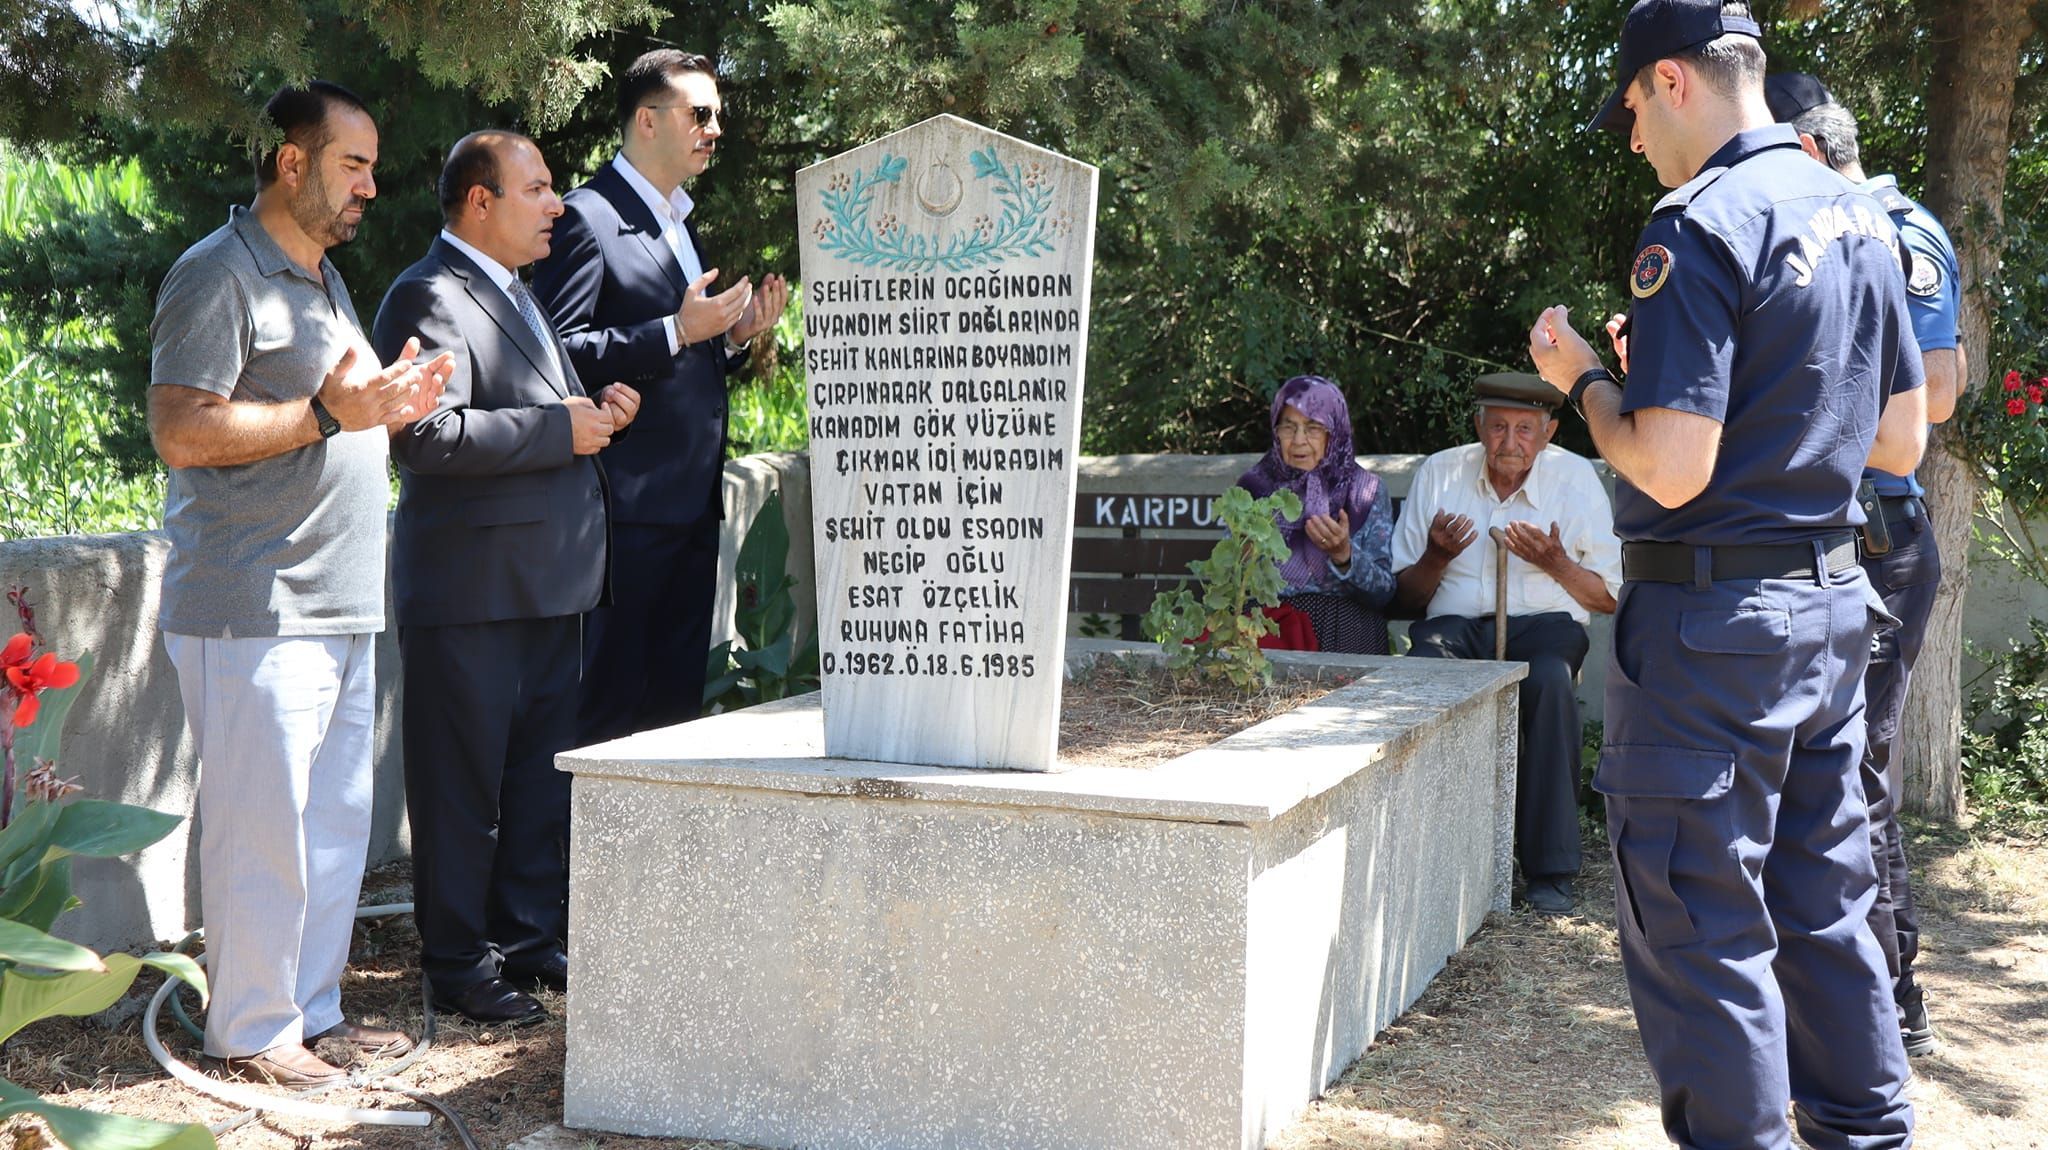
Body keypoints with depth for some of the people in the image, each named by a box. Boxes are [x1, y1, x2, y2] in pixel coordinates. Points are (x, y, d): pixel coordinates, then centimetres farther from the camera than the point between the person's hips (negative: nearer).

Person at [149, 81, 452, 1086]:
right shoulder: (218, 275, -10)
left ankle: (313, 1008, 24)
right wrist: (329, 411, -18)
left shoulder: (323, 279, 21)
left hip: (339, 610, 9)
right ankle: (249, 1032, 8)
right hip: (256, 615, -9)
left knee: (337, 823, 13)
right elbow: (181, 432, -19)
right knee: (263, 828, -3)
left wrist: (391, 406, 9)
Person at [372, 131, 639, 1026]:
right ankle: (460, 968, 10)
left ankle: (532, 942, 27)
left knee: (542, 775, 16)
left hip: (548, 582, 10)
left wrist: (597, 409, 10)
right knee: (463, 785, 0)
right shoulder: (428, 297, -13)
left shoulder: (515, 294, 19)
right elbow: (428, 436, -25)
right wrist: (560, 428, -20)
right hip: (472, 589, -10)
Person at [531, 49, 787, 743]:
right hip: (629, 507, -9)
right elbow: (558, 350, -18)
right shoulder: (587, 218, -8)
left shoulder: (682, 223, 21)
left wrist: (733, 336, 8)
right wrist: (676, 332, -20)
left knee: (677, 702, 11)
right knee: (612, 705, -5)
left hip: (693, 505, 9)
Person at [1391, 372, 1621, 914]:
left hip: (1544, 622, -1)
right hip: (1457, 623, 1)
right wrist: (1436, 557, -9)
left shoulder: (1576, 478, 7)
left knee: (1551, 679, -38)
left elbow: (1612, 598, 8)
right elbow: (1405, 597, 12)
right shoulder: (1439, 474, 10)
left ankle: (1549, 868, -30)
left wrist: (1555, 564, -10)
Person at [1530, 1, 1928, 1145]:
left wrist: (1588, 380, -3)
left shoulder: (1702, 224, -16)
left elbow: (1670, 469, -22)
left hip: (1715, 620, -9)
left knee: (1701, 923, 0)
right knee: (1825, 902, 17)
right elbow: (1902, 440, 16)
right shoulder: (1861, 217, 10)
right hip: (1833, 603, 9)